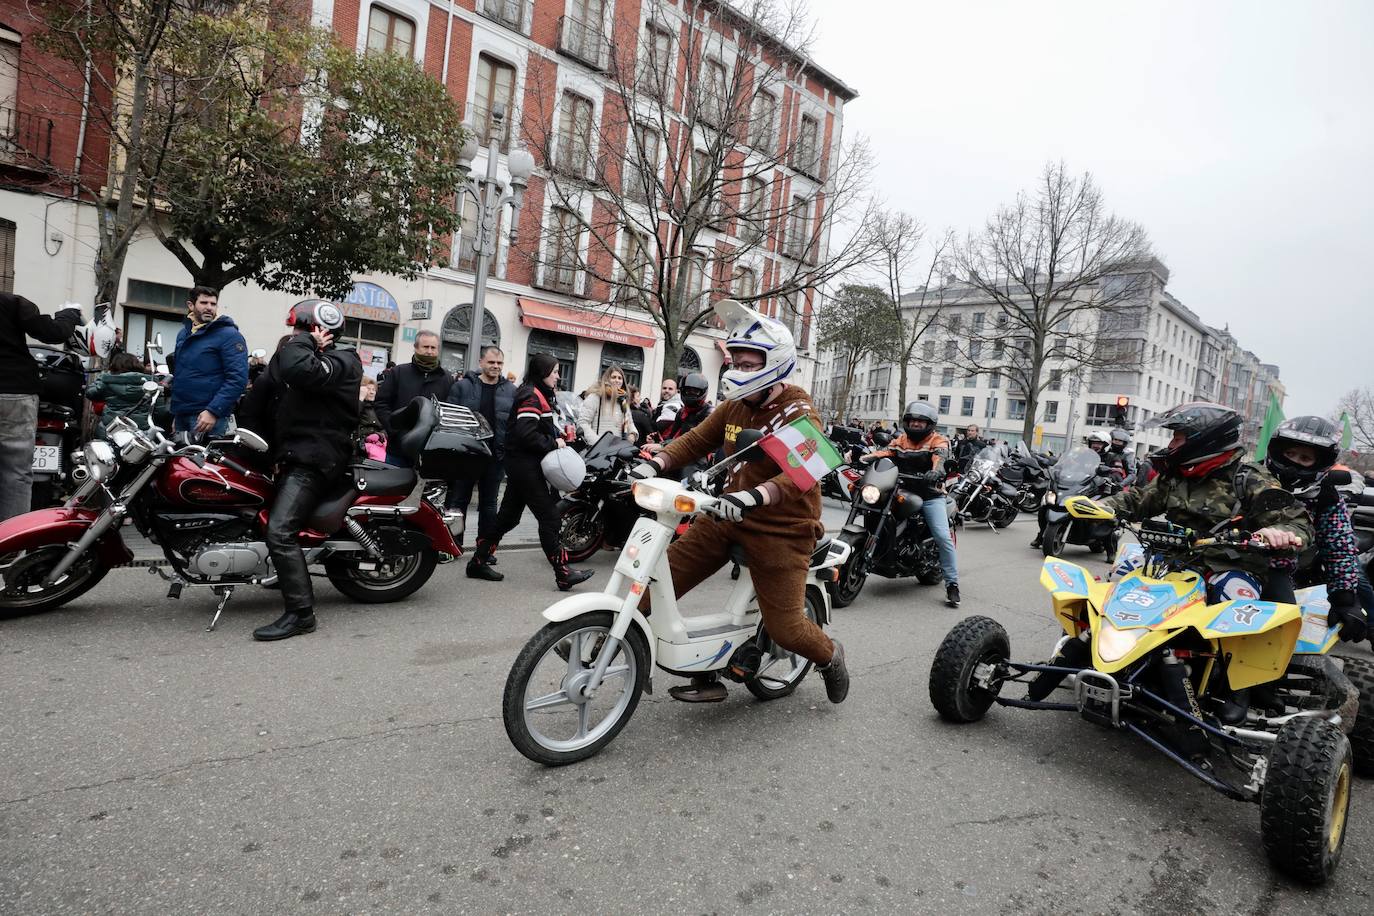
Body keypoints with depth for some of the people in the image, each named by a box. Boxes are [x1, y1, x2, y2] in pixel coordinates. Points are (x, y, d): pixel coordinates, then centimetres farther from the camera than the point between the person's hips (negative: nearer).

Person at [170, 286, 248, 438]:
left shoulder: (229, 334, -8)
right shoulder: (184, 333, 15)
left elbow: (238, 378, -17)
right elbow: (178, 375, 23)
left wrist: (213, 411, -22)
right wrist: (176, 414, 21)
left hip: (208, 416, -7)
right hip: (181, 416, 7)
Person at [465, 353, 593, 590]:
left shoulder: (537, 394, 17)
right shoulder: (531, 395, -14)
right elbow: (526, 433, -24)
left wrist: (558, 436, 3)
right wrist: (553, 443, -16)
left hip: (522, 464, 10)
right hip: (525, 463, -10)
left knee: (508, 515, 14)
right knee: (548, 515, -8)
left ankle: (478, 562, 21)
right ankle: (563, 573, -4)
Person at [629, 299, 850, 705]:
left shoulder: (798, 413, -15)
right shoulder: (734, 406, 8)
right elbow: (695, 441, 9)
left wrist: (754, 496, -48)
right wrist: (651, 465, -9)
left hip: (780, 529, -6)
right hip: (728, 516, 7)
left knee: (785, 628, -3)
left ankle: (830, 655, 32)